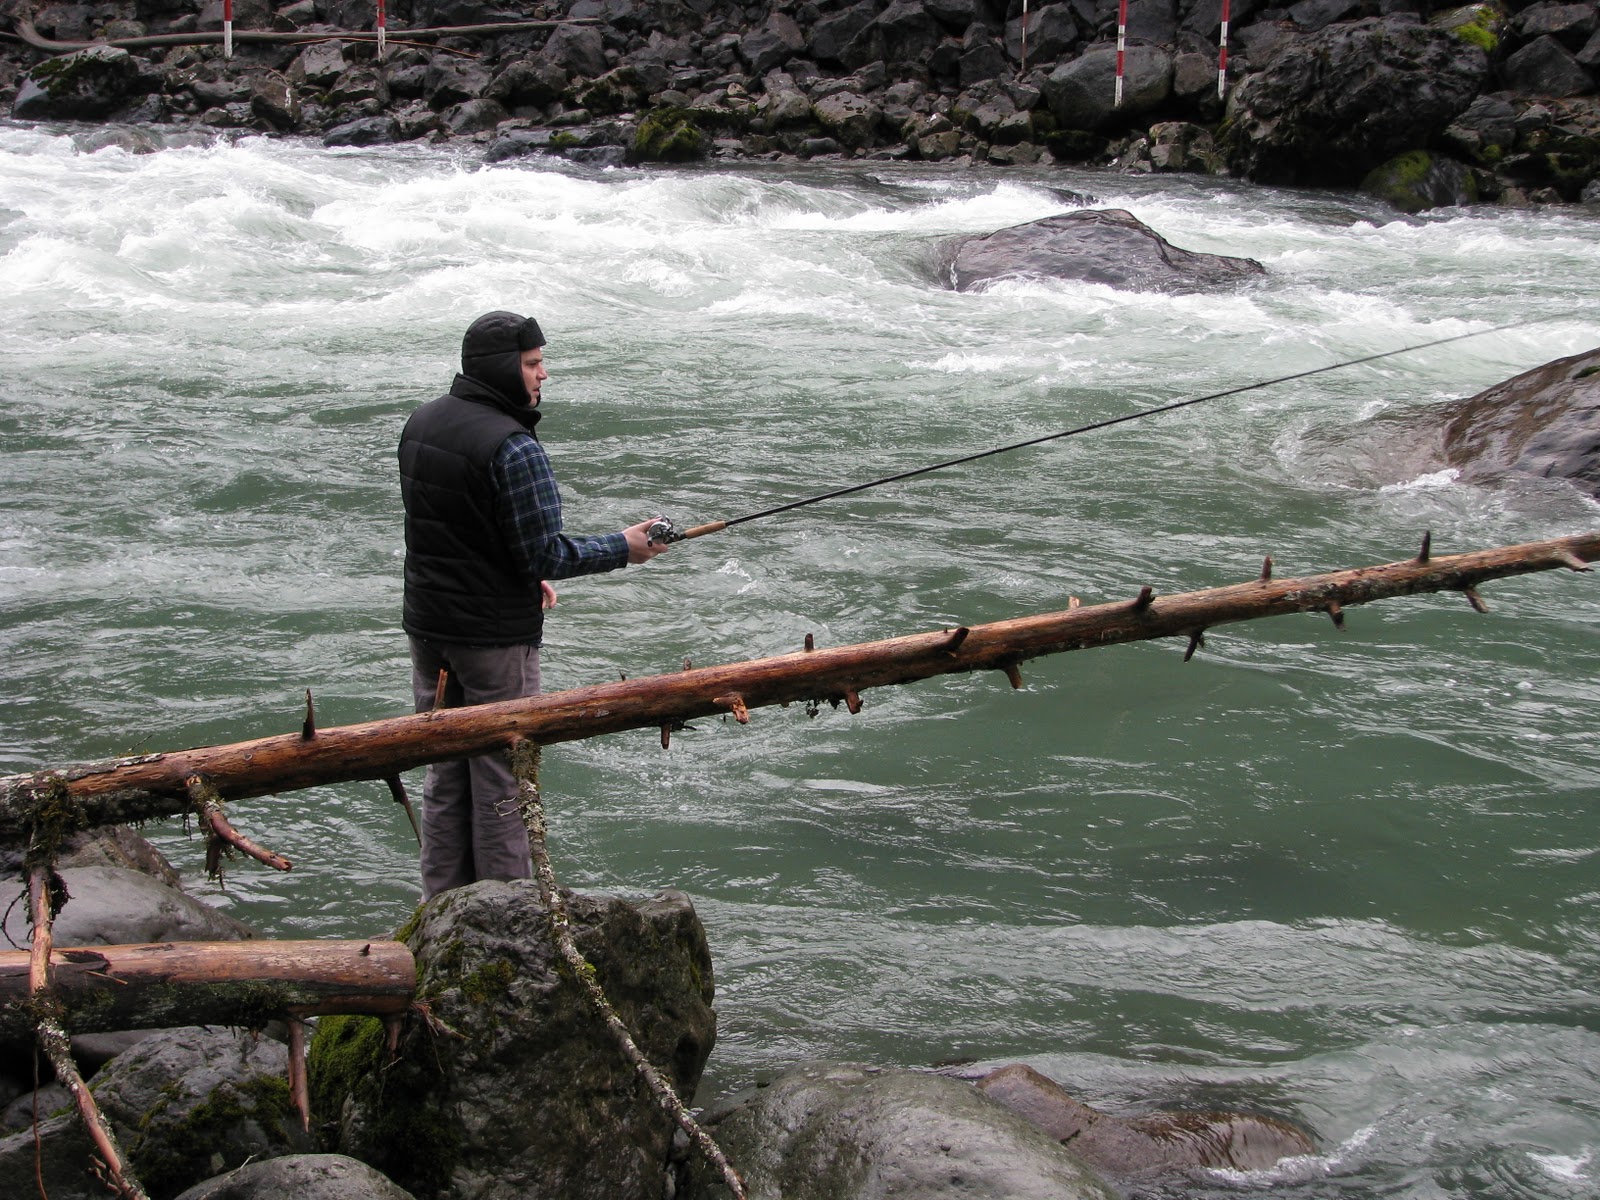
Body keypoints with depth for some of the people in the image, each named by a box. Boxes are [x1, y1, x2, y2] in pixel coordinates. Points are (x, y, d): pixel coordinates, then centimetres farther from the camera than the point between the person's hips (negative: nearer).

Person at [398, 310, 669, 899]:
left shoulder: (421, 422, 7)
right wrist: (623, 548, -7)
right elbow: (545, 554, -21)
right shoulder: (513, 447, -21)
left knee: (444, 774, 15)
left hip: (428, 628, 8)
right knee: (500, 777, 3)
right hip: (495, 635, -8)